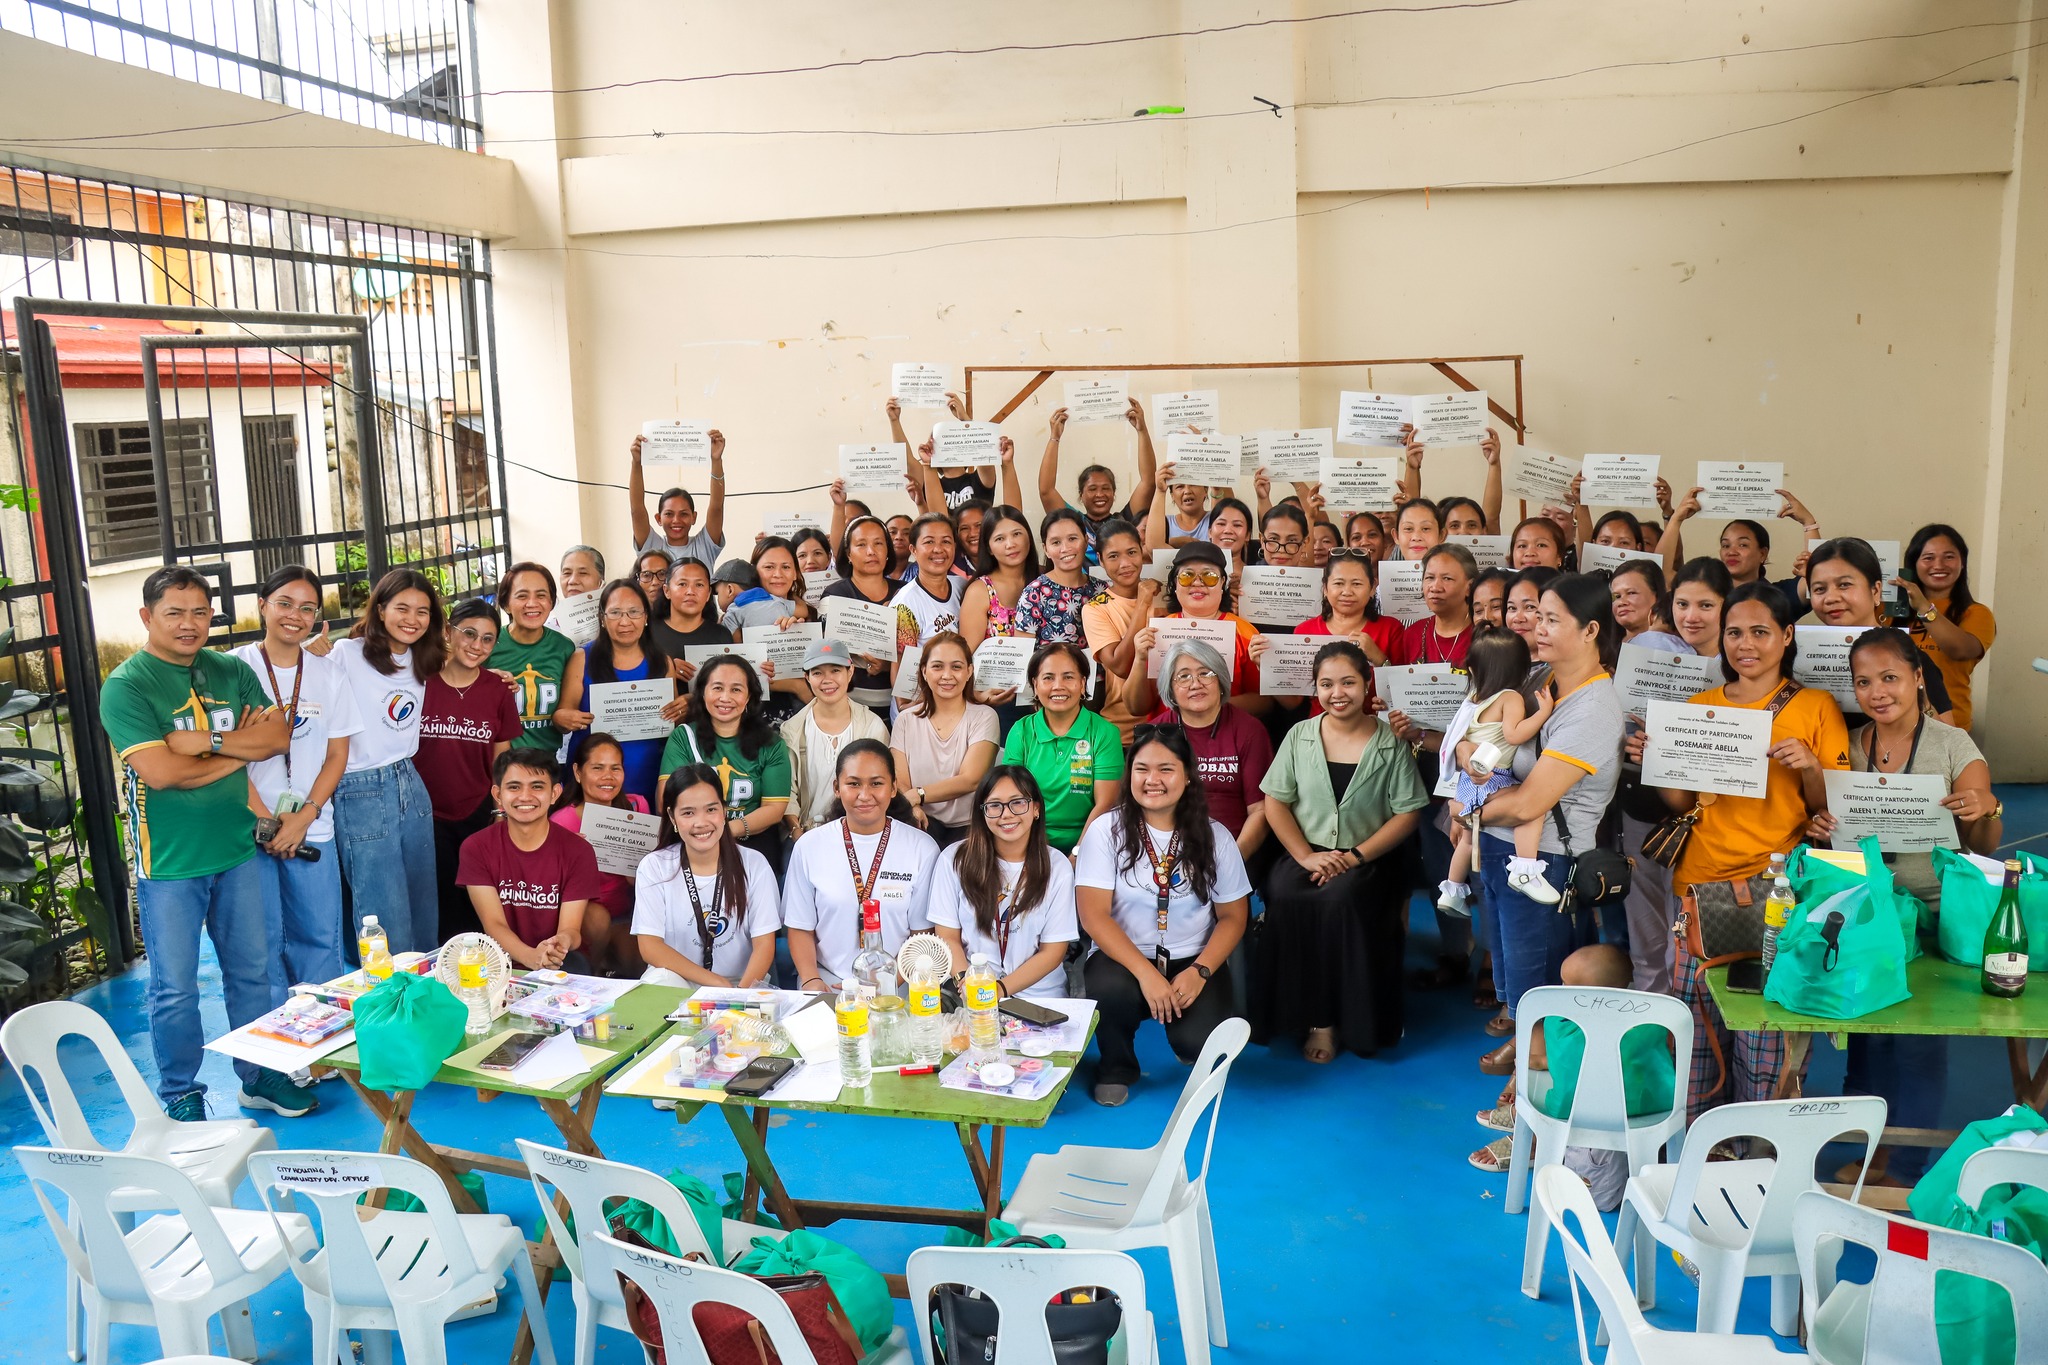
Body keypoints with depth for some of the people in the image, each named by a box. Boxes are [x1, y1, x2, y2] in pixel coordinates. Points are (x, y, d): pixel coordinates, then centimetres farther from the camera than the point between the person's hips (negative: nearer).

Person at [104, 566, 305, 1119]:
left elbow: (278, 736, -4)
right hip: (169, 862, -5)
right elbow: (160, 771, -21)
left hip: (237, 849, 5)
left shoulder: (231, 671, 6)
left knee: (252, 973, 15)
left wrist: (205, 741, -16)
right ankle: (181, 1096, 24)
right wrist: (241, 748, -10)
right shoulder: (126, 686, -10)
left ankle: (259, 1077, 31)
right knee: (175, 989, 7)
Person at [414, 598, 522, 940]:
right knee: (443, 908, 5)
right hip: (428, 817, -1)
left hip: (479, 818, 1)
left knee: (477, 907, 7)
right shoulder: (420, 682, -5)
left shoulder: (498, 693, 2)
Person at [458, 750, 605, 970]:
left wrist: (563, 943, -36)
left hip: (561, 969, 0)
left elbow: (570, 929, -10)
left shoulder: (578, 852, -5)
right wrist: (531, 957, -31)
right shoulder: (476, 849, -3)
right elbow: (493, 923, -10)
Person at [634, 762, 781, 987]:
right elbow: (650, 946, -8)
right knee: (661, 978, -32)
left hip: (742, 983, -1)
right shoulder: (654, 867, -2)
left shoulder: (754, 865, -2)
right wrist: (715, 982, -17)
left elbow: (764, 945, -5)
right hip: (675, 980, 1)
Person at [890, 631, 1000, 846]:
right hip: (923, 823, 2)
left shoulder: (984, 717, 3)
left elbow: (970, 780, -9)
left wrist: (916, 795, -20)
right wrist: (910, 808, -22)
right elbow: (899, 782, 1)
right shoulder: (906, 720, 10)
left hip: (968, 828, -2)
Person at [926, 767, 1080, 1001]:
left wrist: (1001, 988, -12)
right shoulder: (954, 859, 3)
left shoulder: (1057, 867, 3)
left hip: (1038, 996, 0)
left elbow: (1053, 951, 2)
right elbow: (947, 937, 3)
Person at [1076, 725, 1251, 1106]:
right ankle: (1117, 1068, -1)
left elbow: (1233, 916, 4)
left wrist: (1200, 971, -14)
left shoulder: (1214, 837, 1)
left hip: (1191, 960, 1)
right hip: (1123, 957, -1)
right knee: (1110, 989, -36)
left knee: (1198, 1042, -25)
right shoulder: (1107, 830, -5)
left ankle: (1191, 1042, 17)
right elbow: (1093, 915, -12)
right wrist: (1146, 973, -23)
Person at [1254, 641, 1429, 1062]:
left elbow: (1407, 814, -3)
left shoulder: (1390, 743, 0)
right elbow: (1275, 802, 4)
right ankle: (1313, 1018, -16)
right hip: (1307, 852, 2)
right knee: (1285, 896, -29)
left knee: (1340, 899, -33)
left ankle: (1350, 1021, -16)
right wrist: (1305, 855, -10)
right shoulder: (1299, 736, 7)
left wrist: (1355, 856, -14)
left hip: (1369, 859, -2)